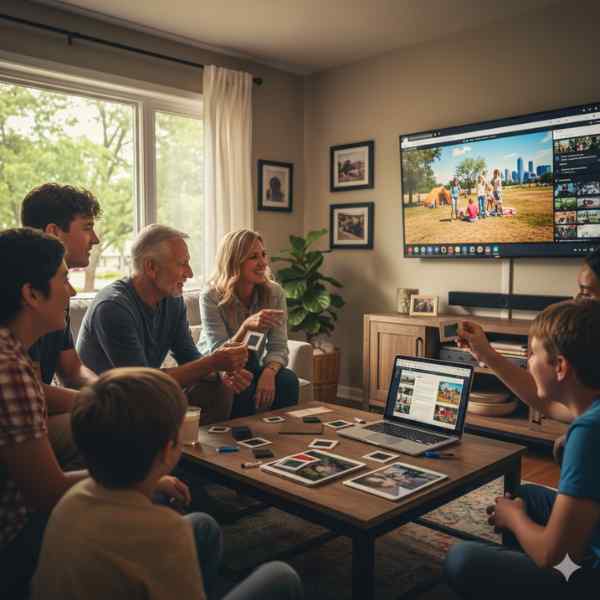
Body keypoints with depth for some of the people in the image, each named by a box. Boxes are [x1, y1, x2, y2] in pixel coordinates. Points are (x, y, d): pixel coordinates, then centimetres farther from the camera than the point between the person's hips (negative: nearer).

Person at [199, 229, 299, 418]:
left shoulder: (274, 293, -8)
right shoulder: (211, 297, -18)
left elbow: (278, 347, -11)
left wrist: (269, 372, -33)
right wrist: (246, 327, -40)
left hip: (251, 368, 3)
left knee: (288, 380, -25)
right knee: (241, 389, -33)